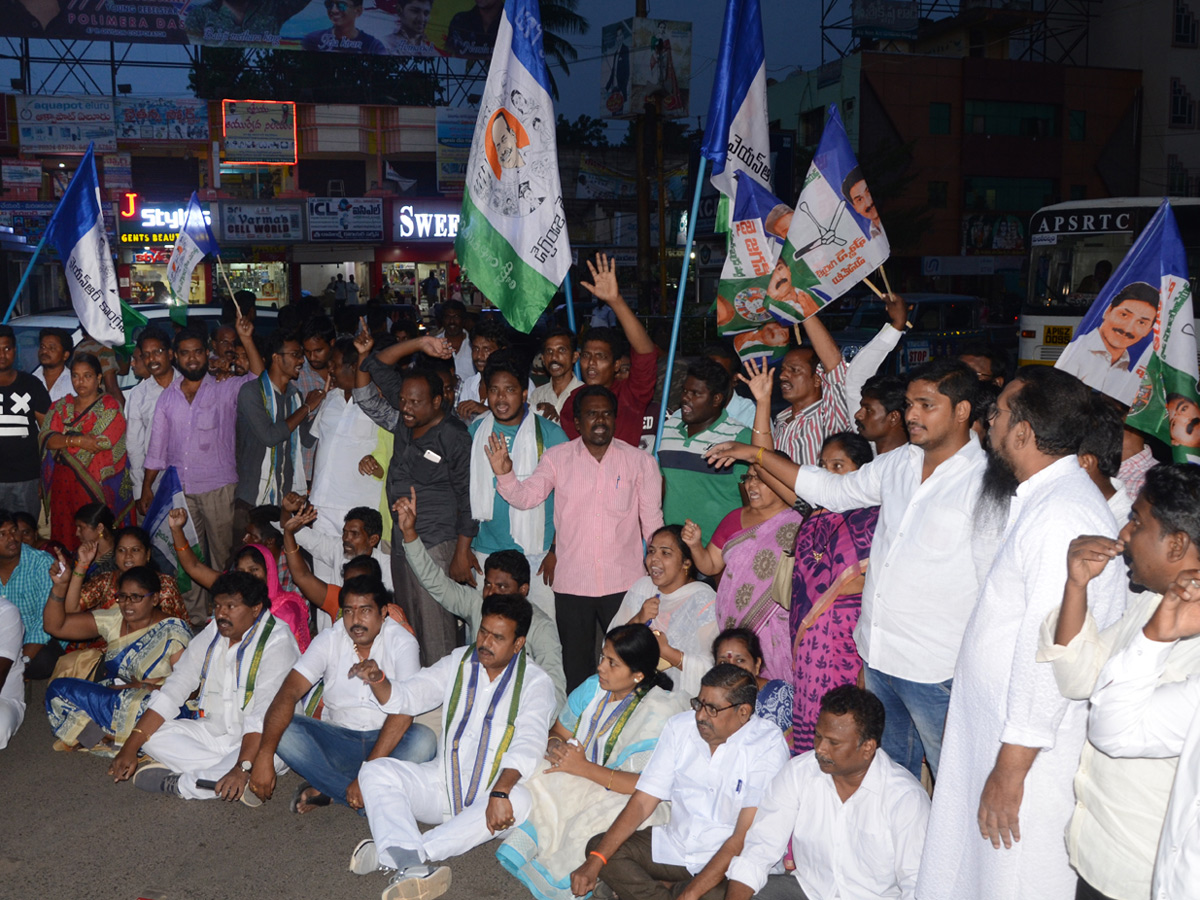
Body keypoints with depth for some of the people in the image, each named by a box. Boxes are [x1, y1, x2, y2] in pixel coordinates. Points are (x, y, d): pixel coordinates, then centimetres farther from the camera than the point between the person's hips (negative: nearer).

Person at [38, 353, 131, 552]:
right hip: (63, 484, 4)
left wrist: (63, 440, -5)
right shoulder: (61, 407, 16)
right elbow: (46, 438, 2)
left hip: (97, 484, -4)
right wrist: (78, 440, -15)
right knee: (65, 537, 2)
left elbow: (105, 441, -11)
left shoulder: (109, 406, 2)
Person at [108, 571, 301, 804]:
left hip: (255, 741, -7)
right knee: (152, 733, -11)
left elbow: (266, 715, -27)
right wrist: (130, 747, -5)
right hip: (212, 733, 7)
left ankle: (177, 783, -25)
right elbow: (172, 691, 4)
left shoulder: (277, 642, -16)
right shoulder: (211, 635, 6)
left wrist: (242, 767, -38)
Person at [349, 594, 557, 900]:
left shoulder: (535, 683, -5)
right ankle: (415, 868, -43)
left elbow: (529, 743, -20)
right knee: (375, 771, -18)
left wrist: (500, 792, -37)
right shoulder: (457, 663, 8)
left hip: (493, 797, -3)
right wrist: (377, 680, -16)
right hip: (441, 783, 4)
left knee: (519, 801, -37)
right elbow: (404, 698, 7)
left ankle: (391, 853, -37)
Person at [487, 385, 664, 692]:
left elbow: (652, 521, 6)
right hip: (571, 583, 1)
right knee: (574, 666, 12)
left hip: (624, 583, -1)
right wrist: (504, 474, -25)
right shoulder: (557, 458, 3)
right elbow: (526, 497, -6)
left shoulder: (640, 461, 2)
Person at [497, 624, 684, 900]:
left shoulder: (657, 713, -21)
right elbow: (558, 731, 11)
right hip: (581, 780, 7)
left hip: (625, 797, -7)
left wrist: (584, 767, -25)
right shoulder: (594, 687, -1)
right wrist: (556, 746, -16)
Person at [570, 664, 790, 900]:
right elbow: (643, 801, -3)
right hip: (675, 845, 5)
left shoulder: (768, 746, -17)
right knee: (599, 846, -10)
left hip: (731, 861, -5)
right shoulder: (679, 727, -2)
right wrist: (595, 861, -14)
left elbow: (746, 836, -21)